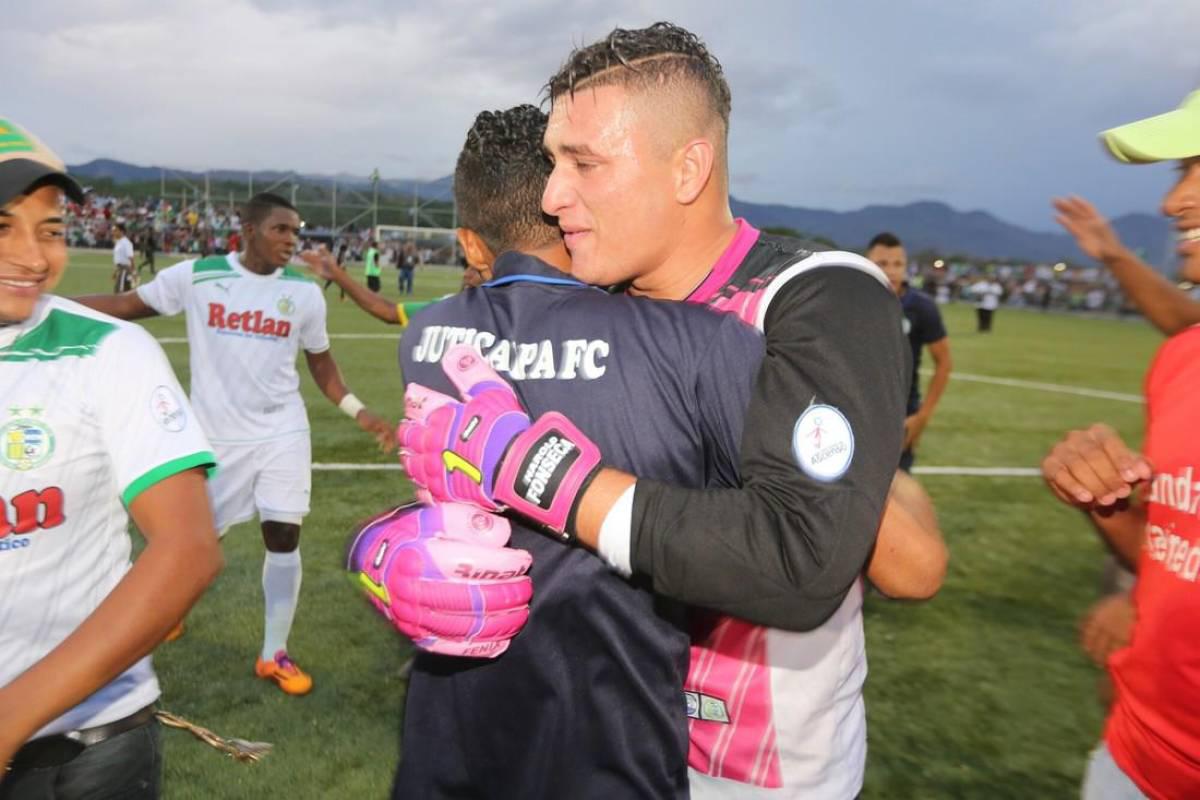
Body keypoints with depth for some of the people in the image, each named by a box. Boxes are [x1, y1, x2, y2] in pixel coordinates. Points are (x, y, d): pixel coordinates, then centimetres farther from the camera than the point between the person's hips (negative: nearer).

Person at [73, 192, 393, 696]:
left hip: (283, 432, 2)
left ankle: (274, 654, 14)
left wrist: (358, 412, 1)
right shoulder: (196, 276, -6)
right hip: (218, 434, -1)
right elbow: (128, 305, 0)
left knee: (284, 536, -1)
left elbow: (320, 361, 11)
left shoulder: (305, 293, 0)